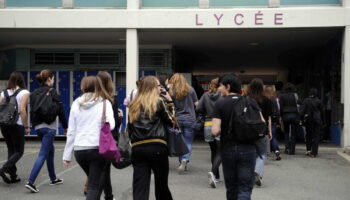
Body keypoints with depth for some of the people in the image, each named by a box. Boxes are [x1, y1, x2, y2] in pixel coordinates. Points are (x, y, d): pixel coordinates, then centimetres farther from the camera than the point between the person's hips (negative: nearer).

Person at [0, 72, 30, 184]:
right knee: (19, 151, 5)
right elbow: (22, 110, -14)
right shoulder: (24, 93, -5)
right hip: (17, 125, -5)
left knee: (11, 150, 16)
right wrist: (26, 126, -7)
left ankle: (12, 176, 16)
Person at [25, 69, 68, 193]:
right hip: (49, 126, -7)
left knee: (50, 151, 20)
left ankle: (53, 179, 30)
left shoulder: (34, 93, 10)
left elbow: (32, 110, 11)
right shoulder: (52, 91, -9)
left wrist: (34, 125, 17)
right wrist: (65, 127, 0)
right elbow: (60, 110, -8)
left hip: (38, 126, 7)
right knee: (43, 155, -7)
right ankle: (30, 182, -14)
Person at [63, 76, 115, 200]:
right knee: (95, 186, 1)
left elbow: (71, 132, 8)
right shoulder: (104, 103, 1)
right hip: (98, 148, -4)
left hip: (79, 150, 4)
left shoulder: (76, 104, 8)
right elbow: (111, 125, -12)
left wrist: (67, 155, 12)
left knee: (93, 181, 23)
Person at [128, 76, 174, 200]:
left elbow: (130, 129, 15)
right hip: (157, 147, -4)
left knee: (140, 189, -1)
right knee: (161, 185, 14)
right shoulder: (159, 101, 1)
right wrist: (170, 102, 11)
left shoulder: (134, 105, 16)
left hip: (137, 149, 4)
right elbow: (171, 121, 3)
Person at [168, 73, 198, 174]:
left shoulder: (172, 91, -2)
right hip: (190, 119, -1)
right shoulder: (190, 89, -1)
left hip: (177, 119, 1)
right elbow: (196, 104, 2)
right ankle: (185, 160, -18)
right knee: (188, 142, 2)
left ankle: (182, 162, 16)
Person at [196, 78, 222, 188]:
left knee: (214, 151, 17)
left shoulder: (206, 95, 3)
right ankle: (213, 172, -24)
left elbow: (198, 109, -2)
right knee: (219, 152, -1)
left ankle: (216, 177, 21)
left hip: (208, 126, 4)